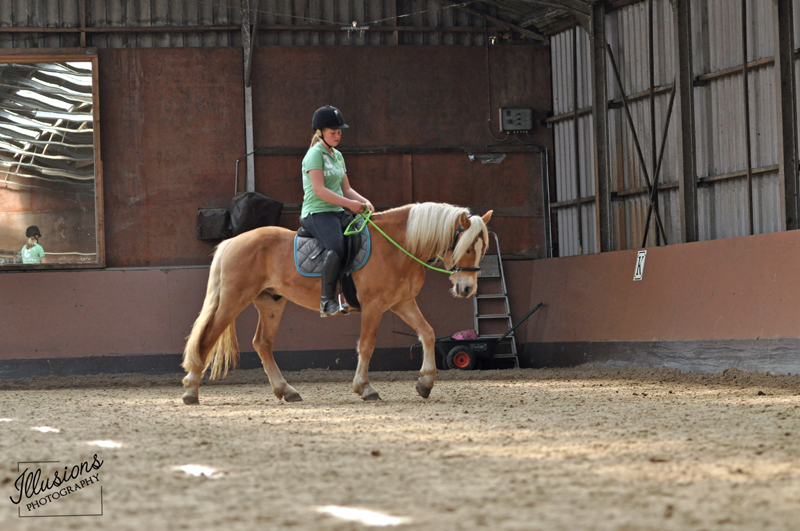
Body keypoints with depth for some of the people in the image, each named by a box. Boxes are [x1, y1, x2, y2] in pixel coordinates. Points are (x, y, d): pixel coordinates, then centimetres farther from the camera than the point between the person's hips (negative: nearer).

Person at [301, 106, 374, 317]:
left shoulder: (337, 156, 20)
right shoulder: (315, 154, -7)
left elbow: (346, 189, 20)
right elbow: (319, 190, -17)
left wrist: (363, 201, 0)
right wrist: (350, 204, -20)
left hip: (337, 212, 10)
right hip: (317, 213, -10)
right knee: (336, 246, -34)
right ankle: (327, 299, -31)